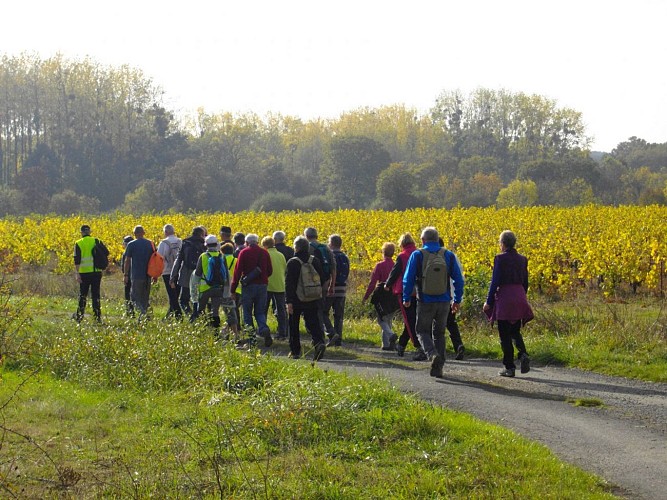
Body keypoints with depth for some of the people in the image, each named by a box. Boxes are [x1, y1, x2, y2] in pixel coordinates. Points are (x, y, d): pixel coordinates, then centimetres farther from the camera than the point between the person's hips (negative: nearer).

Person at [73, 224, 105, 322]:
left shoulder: (79, 243, -3)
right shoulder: (97, 241, 4)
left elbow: (77, 260, -8)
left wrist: (77, 273, -9)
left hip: (84, 273, -2)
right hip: (97, 272, 2)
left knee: (82, 294, 11)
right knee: (96, 295, 7)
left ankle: (80, 315, 11)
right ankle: (98, 316, 3)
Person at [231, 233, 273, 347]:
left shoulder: (244, 253, -4)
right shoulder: (264, 253, 6)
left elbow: (238, 271, -7)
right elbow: (270, 271, 11)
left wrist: (233, 289, -3)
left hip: (248, 286, -3)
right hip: (262, 285, 3)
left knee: (247, 313, 7)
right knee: (260, 312, 12)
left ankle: (251, 337, 0)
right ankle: (264, 329, -16)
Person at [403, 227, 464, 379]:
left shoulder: (417, 255, -5)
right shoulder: (448, 255, 2)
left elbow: (408, 279, -4)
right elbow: (458, 279, 5)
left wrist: (406, 298, 8)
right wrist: (457, 300, 14)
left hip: (425, 302, -3)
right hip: (444, 301, 3)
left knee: (423, 331, 10)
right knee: (439, 333, 16)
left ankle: (433, 354, -18)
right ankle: (438, 368, 13)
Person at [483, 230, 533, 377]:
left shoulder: (500, 258, -9)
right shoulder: (522, 259, 8)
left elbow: (495, 281, -10)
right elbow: (525, 282, 13)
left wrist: (488, 301, -4)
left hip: (504, 297, -5)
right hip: (519, 298, 5)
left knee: (505, 335, 3)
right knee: (515, 331, 18)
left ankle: (510, 367, 3)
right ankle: (523, 354, -10)